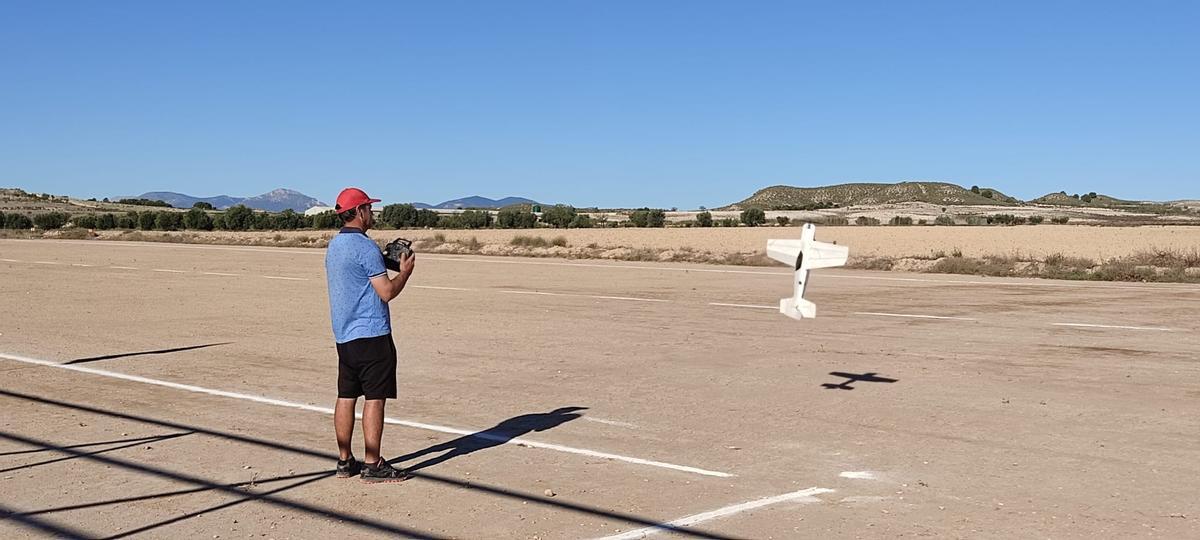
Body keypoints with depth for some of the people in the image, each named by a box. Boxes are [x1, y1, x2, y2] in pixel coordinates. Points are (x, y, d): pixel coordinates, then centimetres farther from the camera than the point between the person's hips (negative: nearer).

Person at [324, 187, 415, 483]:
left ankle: (345, 461, 17)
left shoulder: (333, 246, 14)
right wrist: (405, 271, 0)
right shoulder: (365, 247, -15)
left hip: (343, 334, 9)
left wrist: (383, 264, 21)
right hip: (371, 334, -9)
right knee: (374, 398, -4)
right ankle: (372, 465, -1)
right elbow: (387, 292, -17)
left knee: (346, 397, 11)